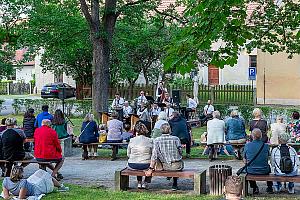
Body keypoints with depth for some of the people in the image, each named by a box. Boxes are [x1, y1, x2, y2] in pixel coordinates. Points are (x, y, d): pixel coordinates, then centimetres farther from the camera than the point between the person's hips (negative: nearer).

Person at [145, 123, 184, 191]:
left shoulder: (156, 140, -10)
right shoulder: (176, 139, -10)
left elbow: (154, 156, -14)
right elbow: (180, 152, -1)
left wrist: (151, 169, -9)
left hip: (165, 166, 1)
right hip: (177, 166, -1)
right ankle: (175, 185, 39)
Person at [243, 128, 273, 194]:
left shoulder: (247, 145, -10)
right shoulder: (265, 145, -8)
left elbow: (245, 161, -1)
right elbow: (267, 158, 9)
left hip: (251, 171, -1)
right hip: (264, 171, 1)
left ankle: (254, 188, 35)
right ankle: (270, 187, 42)